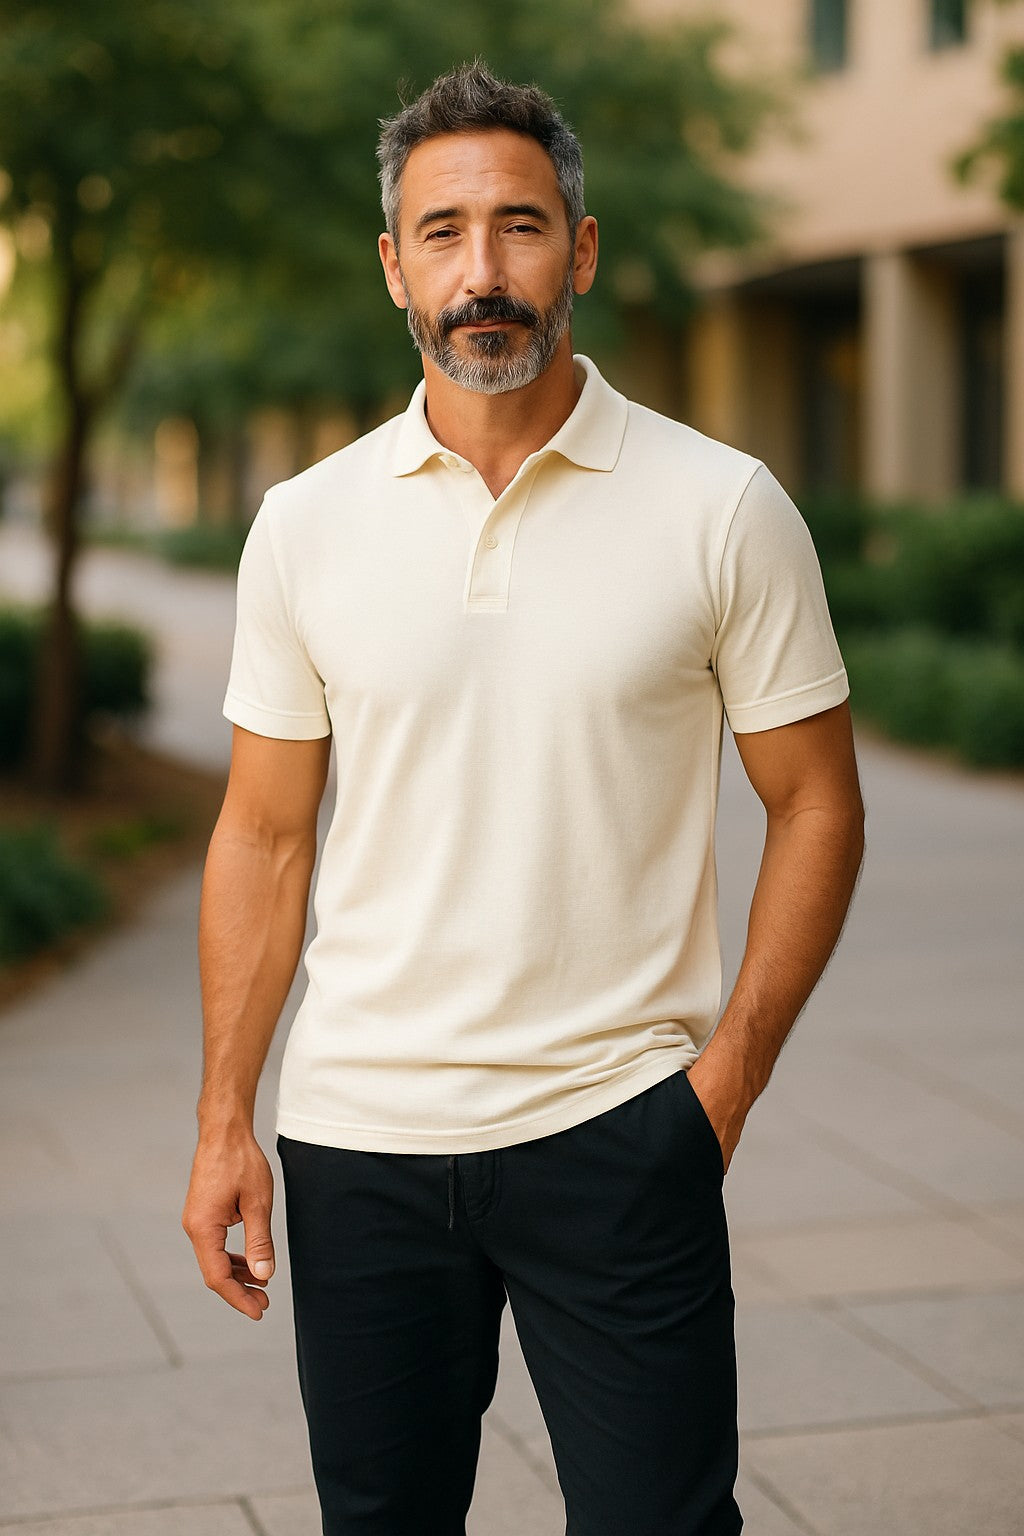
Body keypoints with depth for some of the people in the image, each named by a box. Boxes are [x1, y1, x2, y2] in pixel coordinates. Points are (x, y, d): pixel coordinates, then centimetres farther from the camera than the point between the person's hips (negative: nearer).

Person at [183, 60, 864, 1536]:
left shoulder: (723, 508, -4)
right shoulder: (307, 523, 3)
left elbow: (817, 806, 2)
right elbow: (265, 835, 7)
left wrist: (728, 1076, -6)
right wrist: (224, 1122, 2)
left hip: (617, 1132, -2)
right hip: (358, 1135, 2)